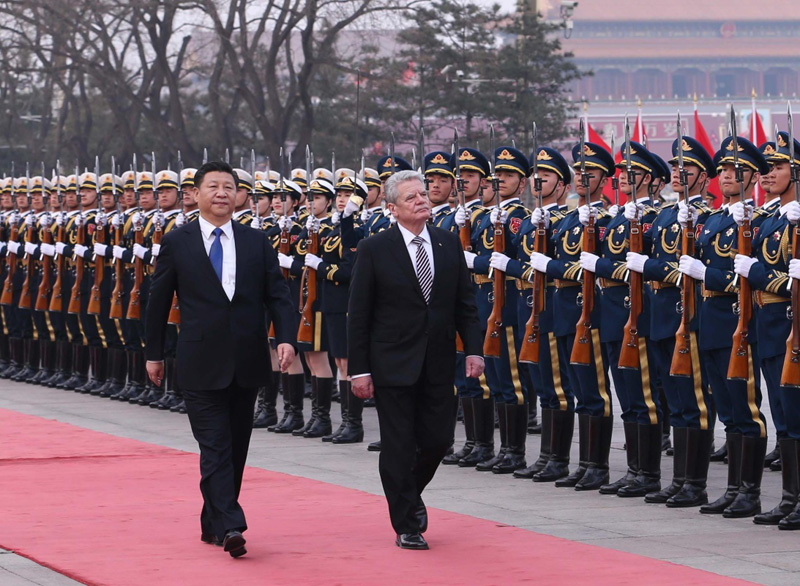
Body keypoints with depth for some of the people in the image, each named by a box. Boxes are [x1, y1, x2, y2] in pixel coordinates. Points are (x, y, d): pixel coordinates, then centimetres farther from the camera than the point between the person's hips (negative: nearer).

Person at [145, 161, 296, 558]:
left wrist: (285, 338, -10)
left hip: (246, 362, 3)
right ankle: (230, 526, -18)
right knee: (215, 447, -10)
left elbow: (277, 296, 5)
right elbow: (159, 301, 7)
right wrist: (154, 353, 8)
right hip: (201, 365, -3)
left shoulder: (257, 242, 8)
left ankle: (213, 524, 22)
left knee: (236, 447, 10)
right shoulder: (177, 243, 2)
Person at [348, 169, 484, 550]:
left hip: (438, 364, 4)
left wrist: (473, 349, -2)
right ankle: (406, 526, 11)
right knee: (399, 447, 0)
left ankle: (410, 493, 35)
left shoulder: (449, 244, 5)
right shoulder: (374, 250, -6)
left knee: (438, 439, 5)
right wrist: (359, 369, -9)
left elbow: (464, 302, 9)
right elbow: (358, 315, -5)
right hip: (393, 365, -3)